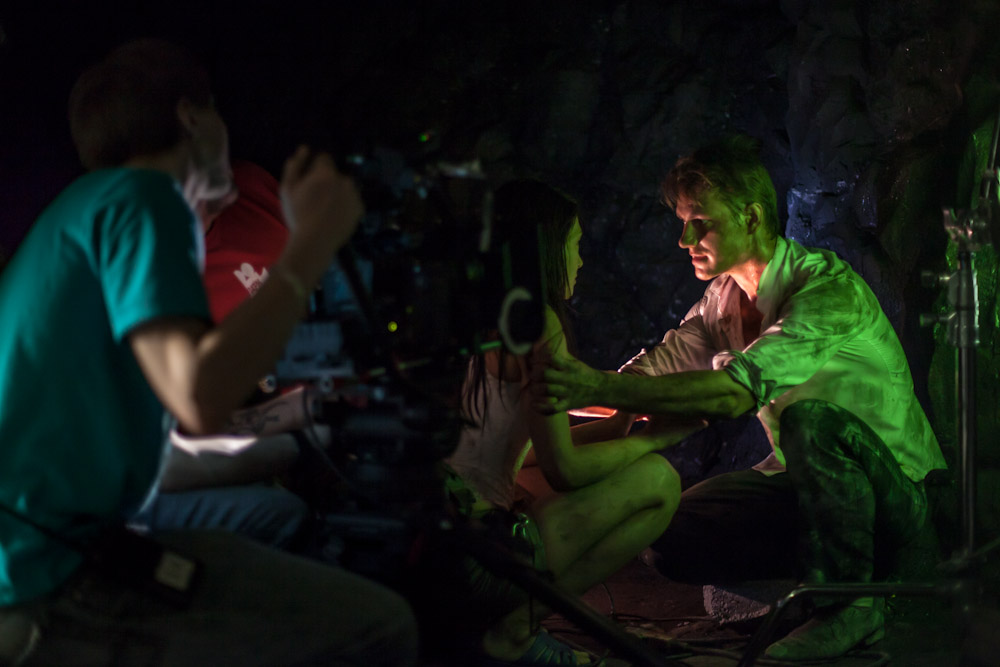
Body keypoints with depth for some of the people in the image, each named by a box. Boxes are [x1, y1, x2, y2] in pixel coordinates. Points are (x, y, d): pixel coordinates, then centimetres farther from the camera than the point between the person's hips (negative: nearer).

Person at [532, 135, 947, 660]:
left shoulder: (828, 287, -24)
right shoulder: (724, 296, 3)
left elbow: (737, 390, -37)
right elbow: (653, 371, 3)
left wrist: (601, 388, -41)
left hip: (891, 486, -7)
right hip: (803, 481, 7)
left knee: (809, 416, -38)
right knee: (669, 538, -11)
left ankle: (851, 602, -20)